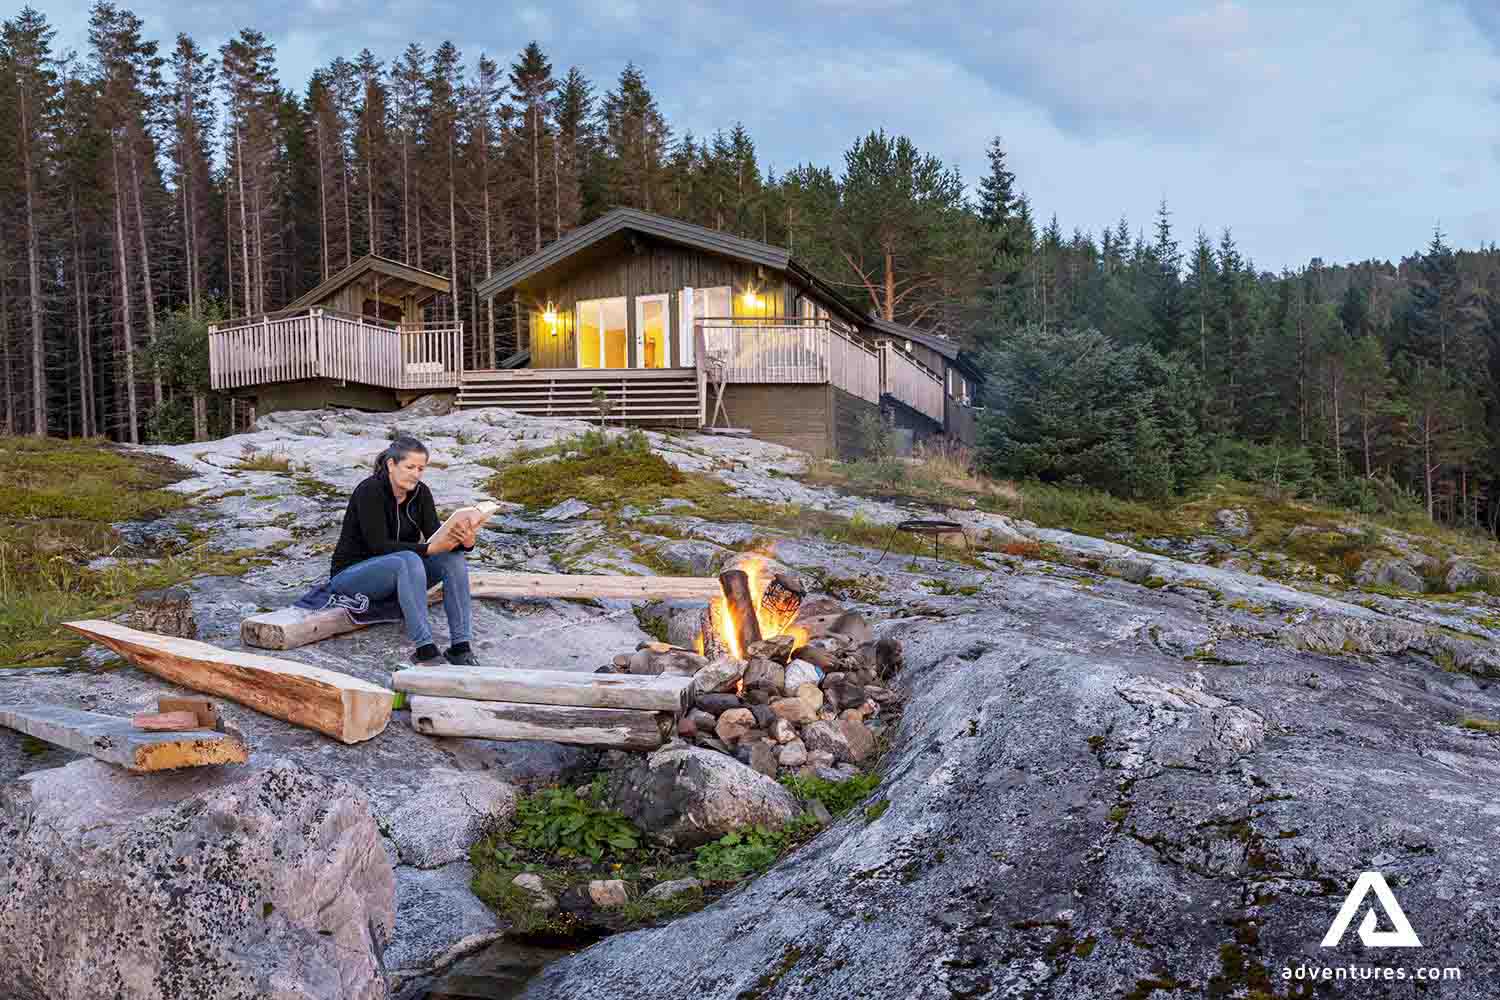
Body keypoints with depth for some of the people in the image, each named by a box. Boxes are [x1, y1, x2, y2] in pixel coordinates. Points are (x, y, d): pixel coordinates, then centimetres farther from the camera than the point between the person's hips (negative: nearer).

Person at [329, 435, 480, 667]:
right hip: (351, 574, -6)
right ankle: (425, 650, -38)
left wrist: (465, 541, -31)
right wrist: (429, 549, -35)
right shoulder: (370, 491, -20)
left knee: (453, 556, -18)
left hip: (398, 572, 7)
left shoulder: (420, 493, -1)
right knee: (408, 560, -36)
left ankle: (460, 646, -24)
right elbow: (379, 546, -27)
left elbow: (434, 535, -9)